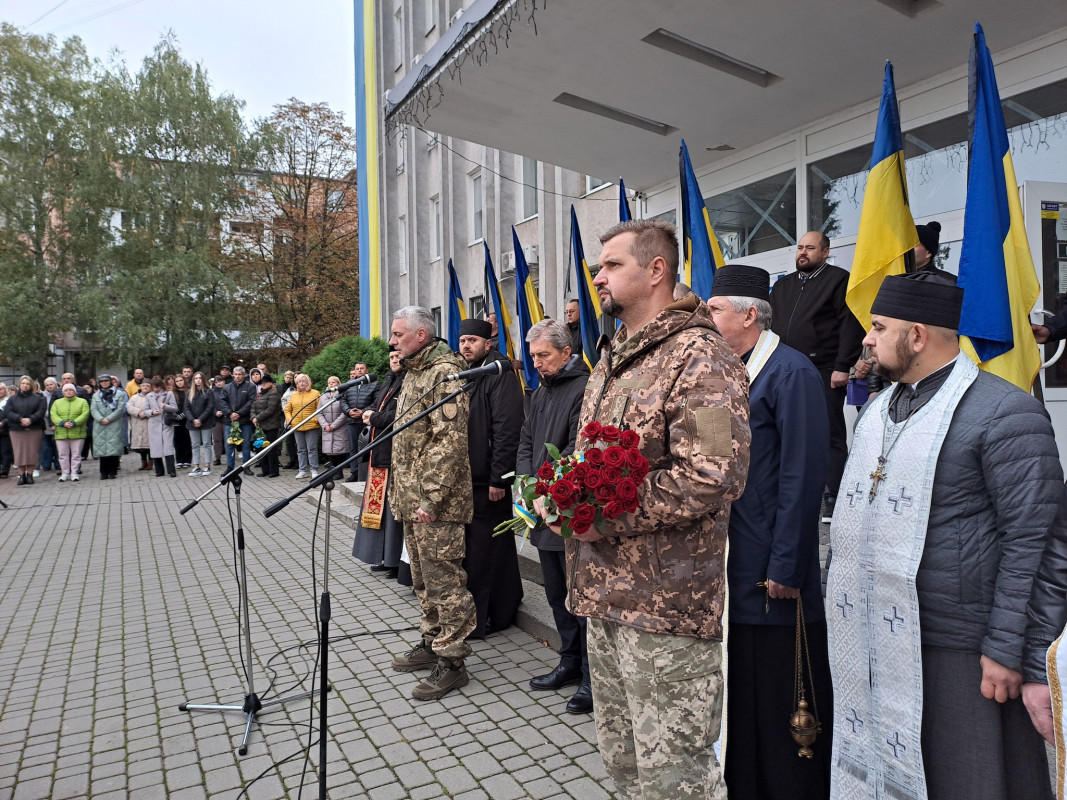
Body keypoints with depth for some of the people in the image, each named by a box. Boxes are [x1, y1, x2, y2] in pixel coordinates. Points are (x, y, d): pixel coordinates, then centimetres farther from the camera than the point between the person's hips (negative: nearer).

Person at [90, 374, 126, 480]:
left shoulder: (119, 394, 6)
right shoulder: (96, 395, 17)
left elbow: (120, 409, -3)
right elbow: (93, 409, 5)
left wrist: (109, 419, -11)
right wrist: (101, 419, -12)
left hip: (114, 425, -3)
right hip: (100, 426, 3)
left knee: (113, 447, -7)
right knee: (101, 447, 0)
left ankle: (113, 471, -2)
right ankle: (104, 472, 4)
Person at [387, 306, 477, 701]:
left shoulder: (445, 371, -14)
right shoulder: (413, 373, 17)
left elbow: (450, 441, -22)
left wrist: (431, 498, -23)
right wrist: (400, 492, 18)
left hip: (437, 504, -10)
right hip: (412, 500, 10)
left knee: (444, 581, -1)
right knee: (423, 579, 20)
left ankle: (451, 661, 10)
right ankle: (431, 642, 34)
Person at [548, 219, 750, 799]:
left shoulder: (699, 358, -14)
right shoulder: (612, 360, 15)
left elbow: (713, 477, -24)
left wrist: (607, 518, -20)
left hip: (666, 605, -9)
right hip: (603, 594, 9)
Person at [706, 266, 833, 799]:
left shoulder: (792, 373, -12)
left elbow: (802, 479, -16)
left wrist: (786, 569, -17)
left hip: (771, 574, -8)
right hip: (729, 569, 8)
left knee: (780, 705, 7)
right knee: (739, 696, 19)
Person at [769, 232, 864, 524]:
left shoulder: (839, 280, 0)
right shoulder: (783, 285, 19)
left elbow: (850, 325, -9)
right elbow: (770, 326, 20)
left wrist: (842, 367, -16)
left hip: (825, 373, -6)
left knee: (831, 435, -1)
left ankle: (834, 499, 6)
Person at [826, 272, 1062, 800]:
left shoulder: (1005, 413, -12)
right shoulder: (880, 409, 12)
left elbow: (1034, 539, -14)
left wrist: (1007, 651, -15)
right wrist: (844, 600, 17)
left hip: (959, 648, -7)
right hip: (877, 641, 7)